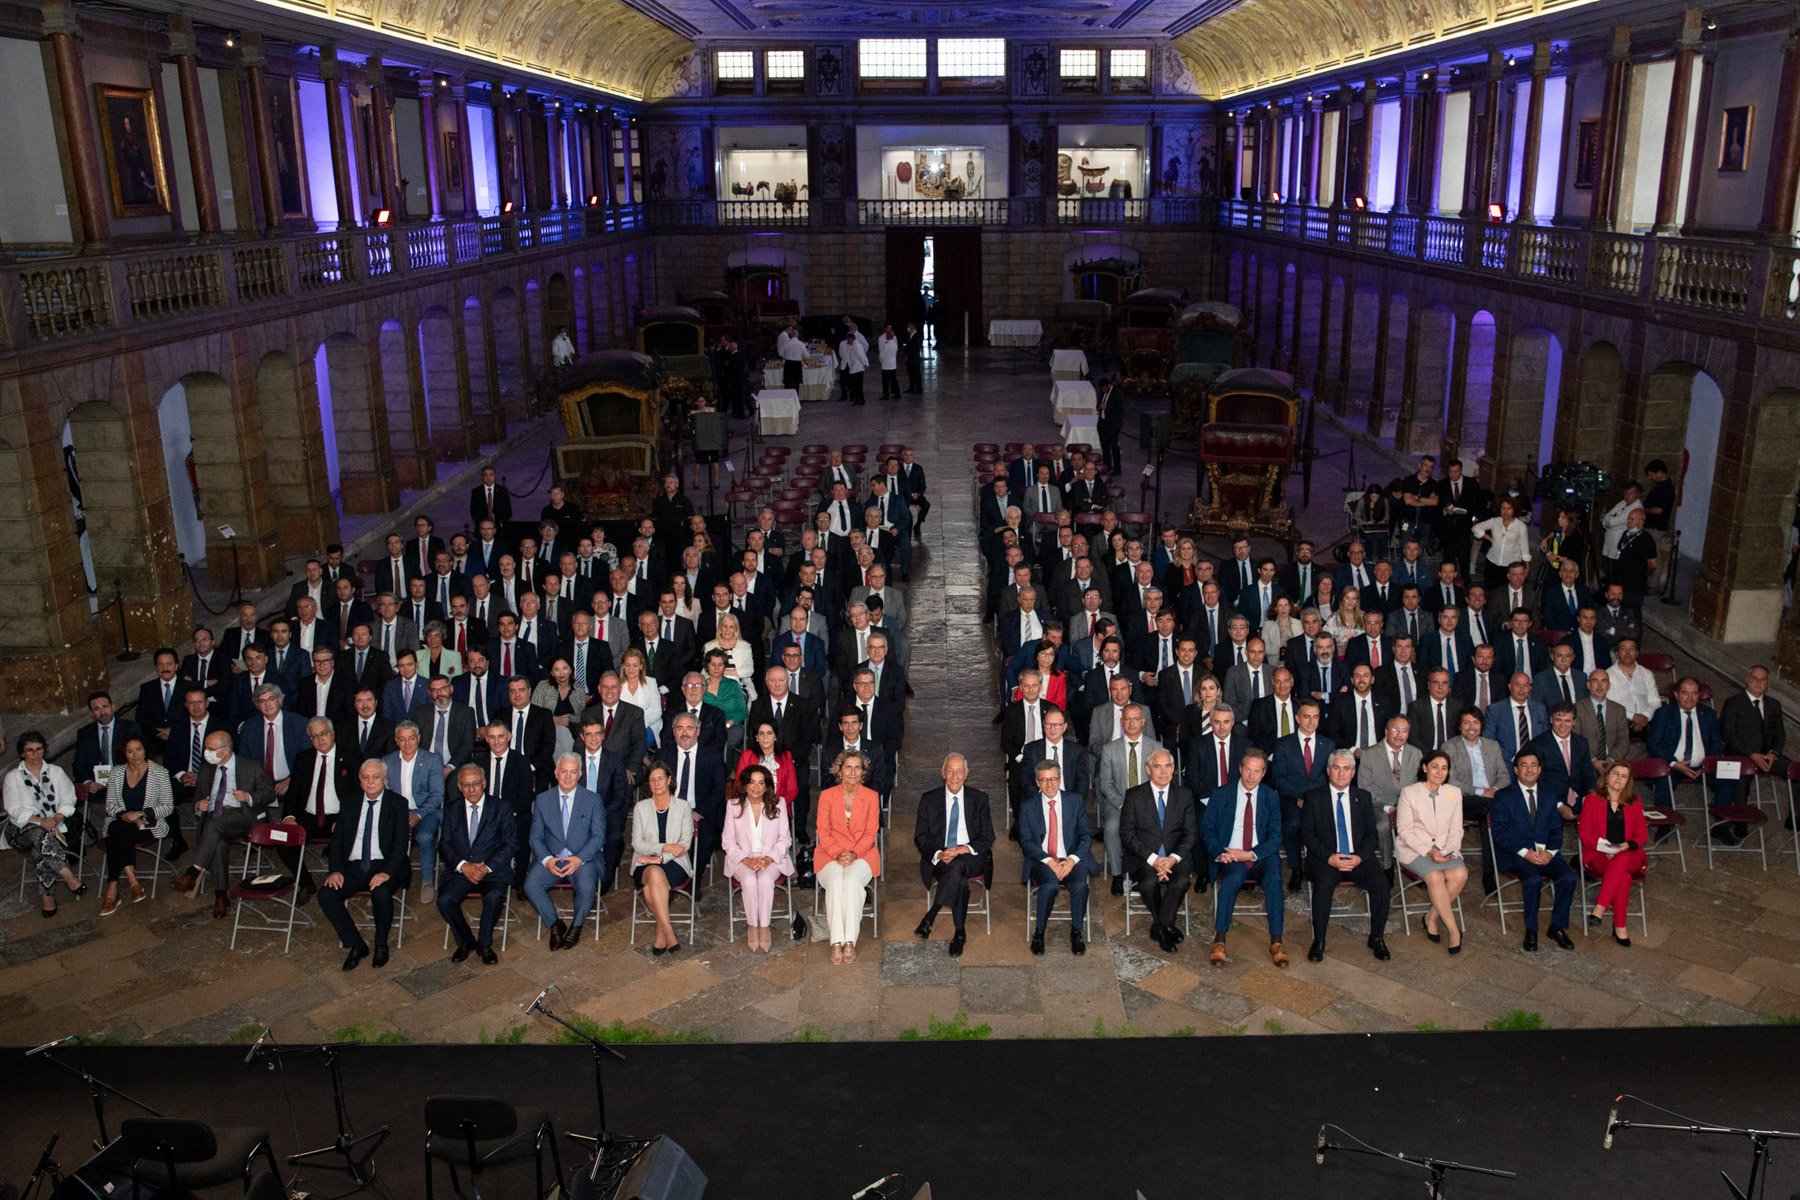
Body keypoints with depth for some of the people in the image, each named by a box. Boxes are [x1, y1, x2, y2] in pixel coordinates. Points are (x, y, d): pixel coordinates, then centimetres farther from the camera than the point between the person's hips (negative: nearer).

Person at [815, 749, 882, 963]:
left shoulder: (871, 797, 4)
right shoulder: (826, 795, 3)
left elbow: (871, 833, 1)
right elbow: (823, 832, 0)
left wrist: (853, 854, -15)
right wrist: (838, 855, -14)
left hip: (862, 854, 0)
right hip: (830, 854, 0)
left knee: (852, 880, -33)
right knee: (836, 882, -32)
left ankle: (850, 941, -32)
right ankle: (837, 942, -33)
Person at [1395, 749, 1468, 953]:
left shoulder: (1454, 793, 10)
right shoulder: (1409, 792, -1)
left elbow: (1456, 830, 10)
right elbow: (1404, 830, -4)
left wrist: (1447, 851, -9)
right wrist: (1428, 851, -17)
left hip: (1446, 849, 4)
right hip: (1413, 849, -3)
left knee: (1460, 874, -28)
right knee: (1435, 876, -32)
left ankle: (1431, 918, -10)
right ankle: (1454, 930, -20)